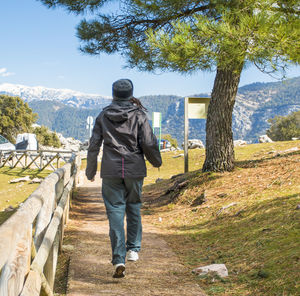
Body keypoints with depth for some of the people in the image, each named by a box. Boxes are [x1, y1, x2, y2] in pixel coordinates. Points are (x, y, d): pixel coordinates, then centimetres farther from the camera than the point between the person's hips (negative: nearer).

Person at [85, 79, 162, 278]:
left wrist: (90, 171, 14)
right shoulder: (139, 115, -2)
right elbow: (149, 143, -6)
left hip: (111, 172, 0)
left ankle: (119, 260, -7)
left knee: (115, 212, -1)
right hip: (134, 170, 0)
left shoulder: (103, 116, 3)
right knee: (134, 208, 19)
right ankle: (133, 249, 22)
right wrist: (156, 161, 13)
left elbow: (94, 145, 4)